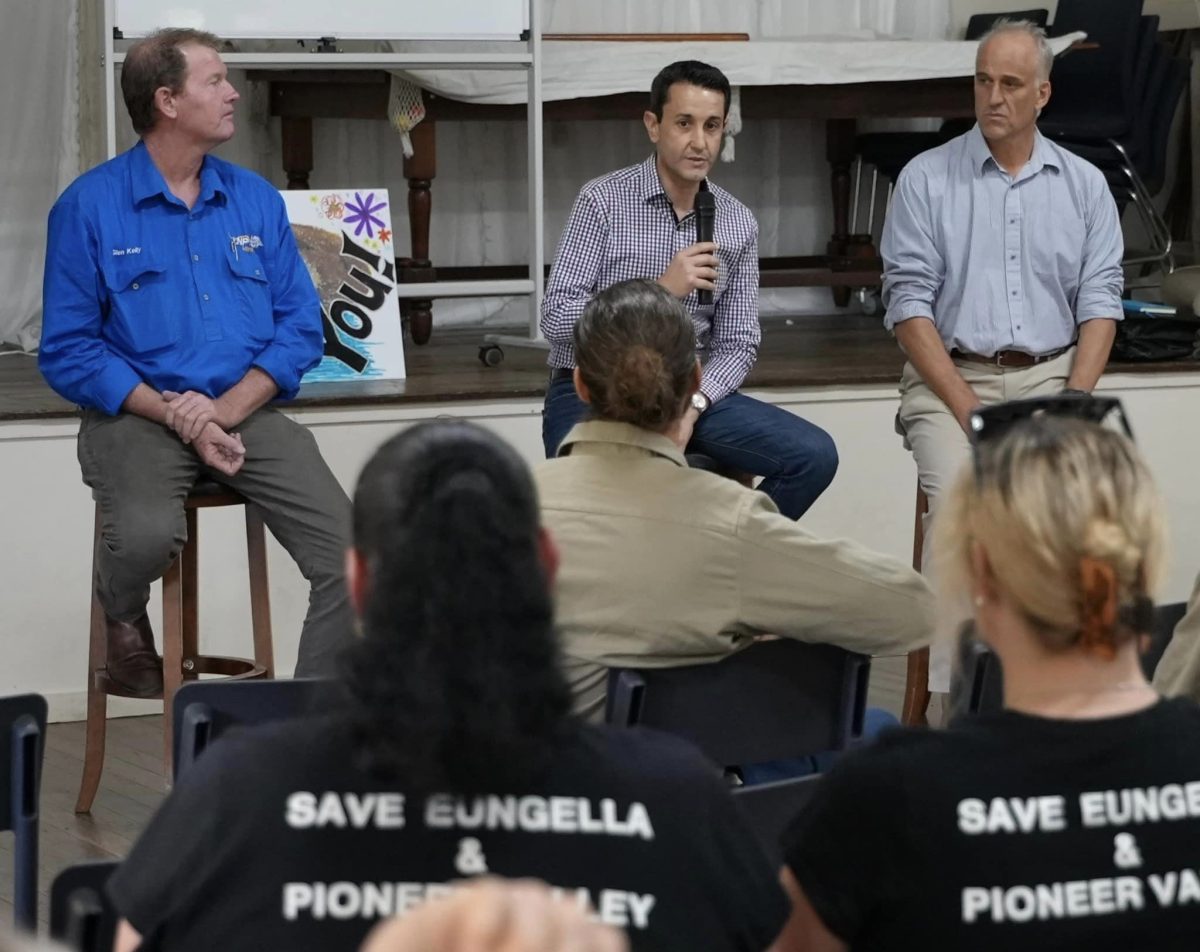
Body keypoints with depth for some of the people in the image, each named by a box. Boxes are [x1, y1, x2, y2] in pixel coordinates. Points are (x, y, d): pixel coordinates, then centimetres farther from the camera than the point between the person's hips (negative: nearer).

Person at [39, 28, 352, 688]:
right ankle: (124, 618, 3)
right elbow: (68, 349, -4)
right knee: (147, 535, -34)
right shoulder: (89, 206, -1)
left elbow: (300, 325, 7)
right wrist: (177, 415, -14)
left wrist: (225, 410, -10)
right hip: (139, 414, -3)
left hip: (245, 411, 3)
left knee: (347, 554, -18)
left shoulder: (256, 200, 10)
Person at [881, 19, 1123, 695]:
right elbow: (909, 305, -2)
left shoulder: (1085, 186, 11)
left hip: (1052, 376, 2)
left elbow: (1100, 302, 7)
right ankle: (953, 687, -28)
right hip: (951, 378, -2)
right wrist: (967, 409, -12)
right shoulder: (928, 179, 4)